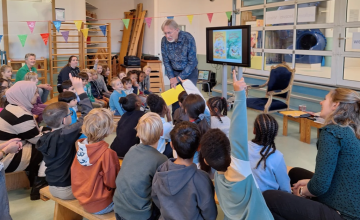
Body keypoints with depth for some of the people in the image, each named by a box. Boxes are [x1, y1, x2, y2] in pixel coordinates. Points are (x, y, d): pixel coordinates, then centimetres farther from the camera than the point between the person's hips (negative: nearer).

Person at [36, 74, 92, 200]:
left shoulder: (45, 138, -2)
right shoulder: (65, 134, -24)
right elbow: (88, 115, -23)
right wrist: (80, 90, -19)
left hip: (53, 187, 8)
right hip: (67, 188, -7)